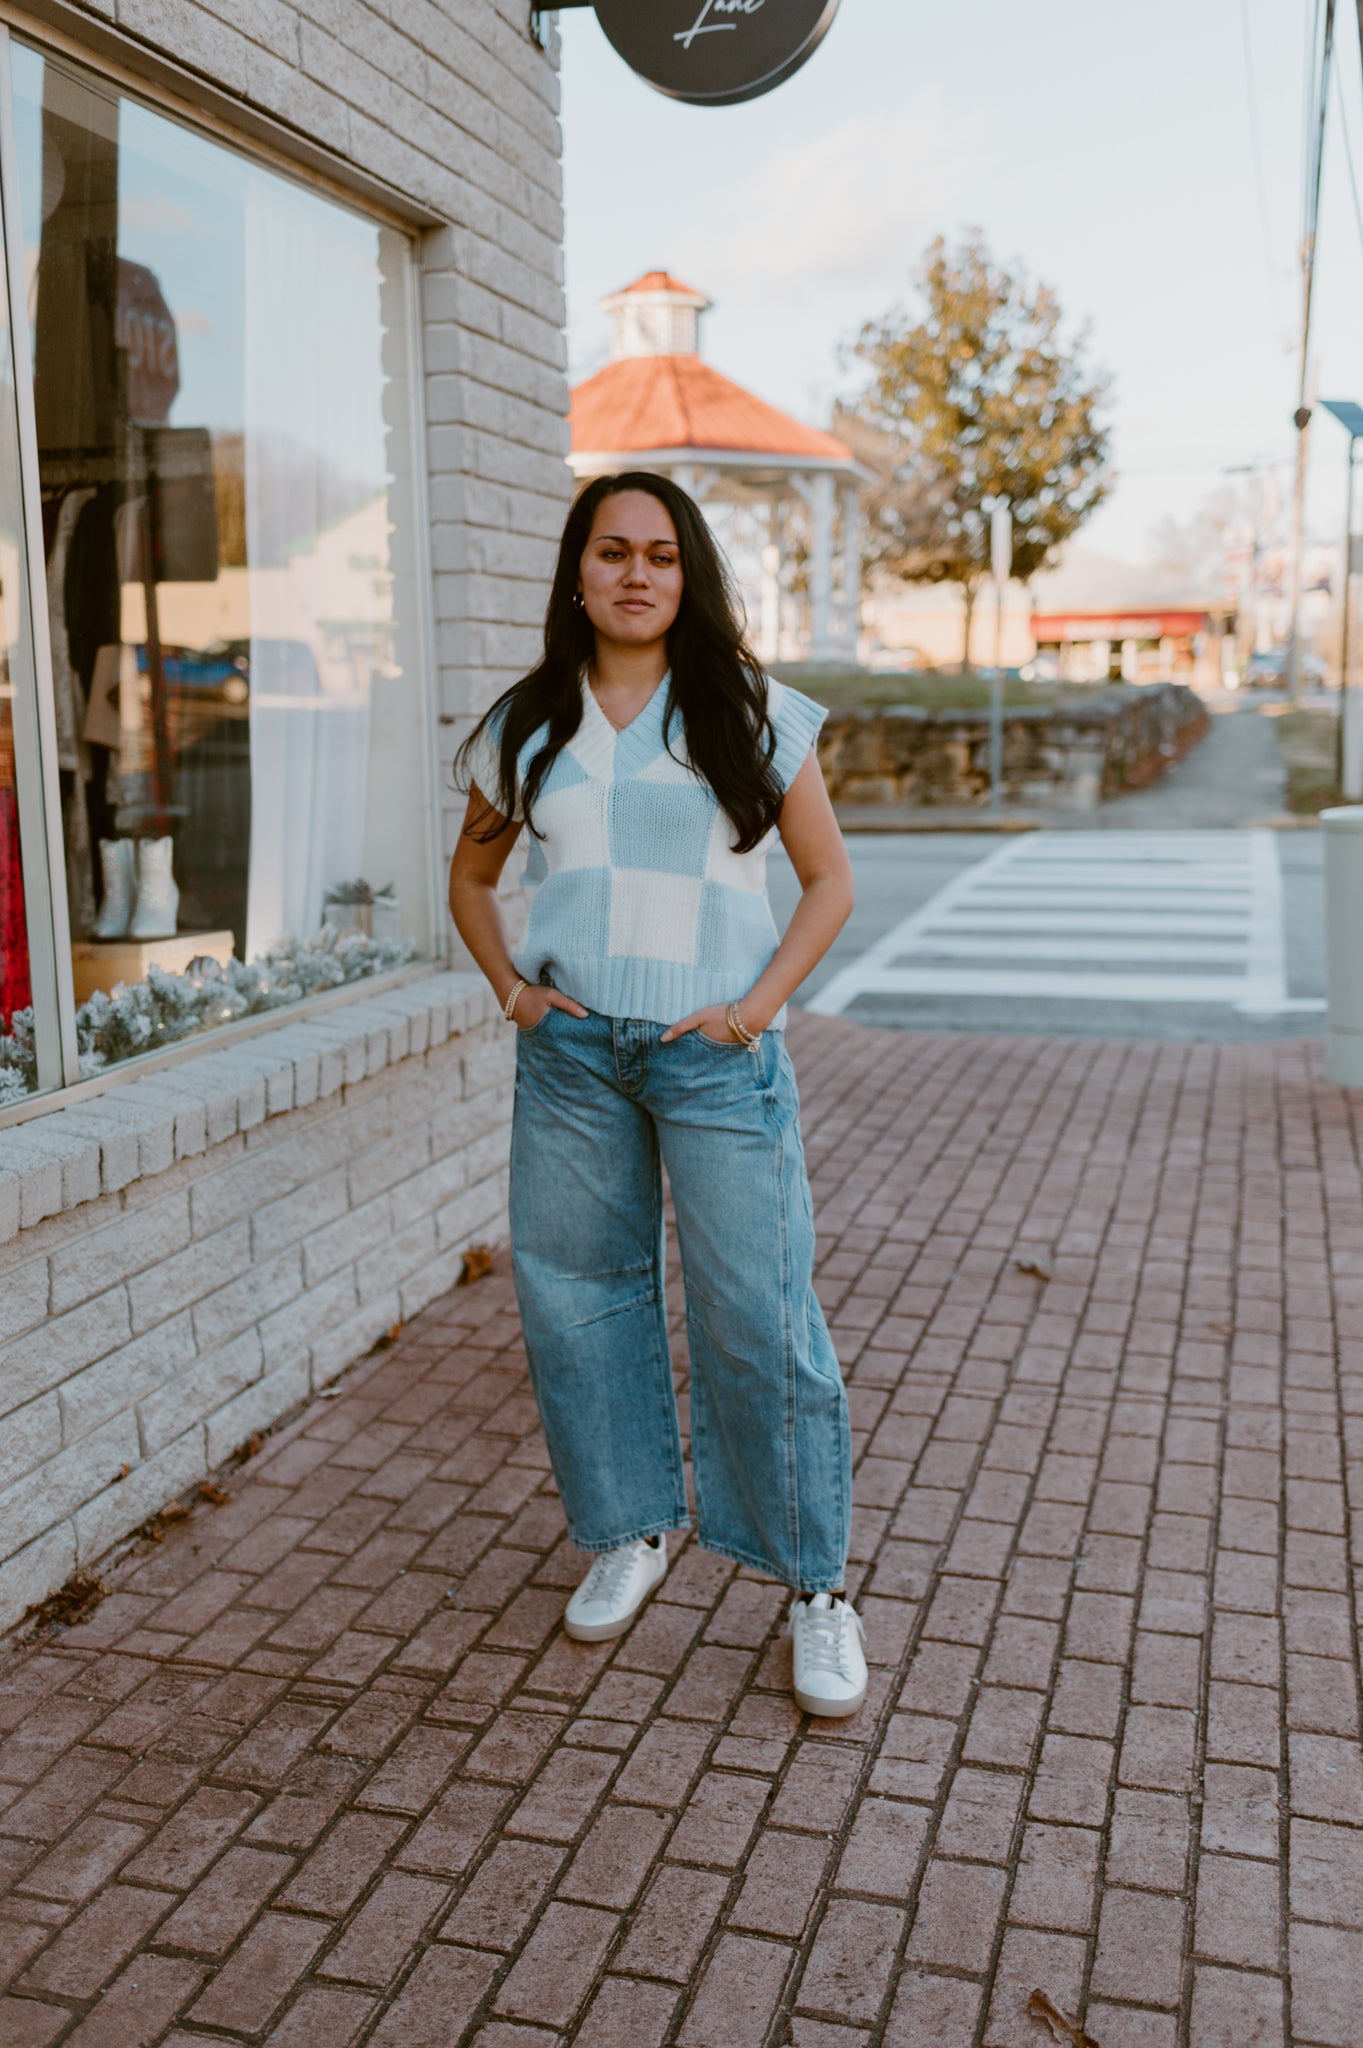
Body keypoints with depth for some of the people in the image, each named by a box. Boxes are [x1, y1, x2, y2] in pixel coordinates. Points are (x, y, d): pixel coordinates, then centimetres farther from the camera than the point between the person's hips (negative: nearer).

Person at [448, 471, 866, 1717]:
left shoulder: (750, 715, 2)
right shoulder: (527, 728, 9)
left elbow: (829, 879, 4)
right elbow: (473, 877, 20)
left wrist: (759, 1005, -8)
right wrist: (510, 988, 4)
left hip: (716, 1054, -3)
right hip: (570, 1053, 3)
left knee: (757, 1314, -4)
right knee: (572, 1297, 8)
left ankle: (818, 1588, 12)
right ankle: (633, 1530, 31)